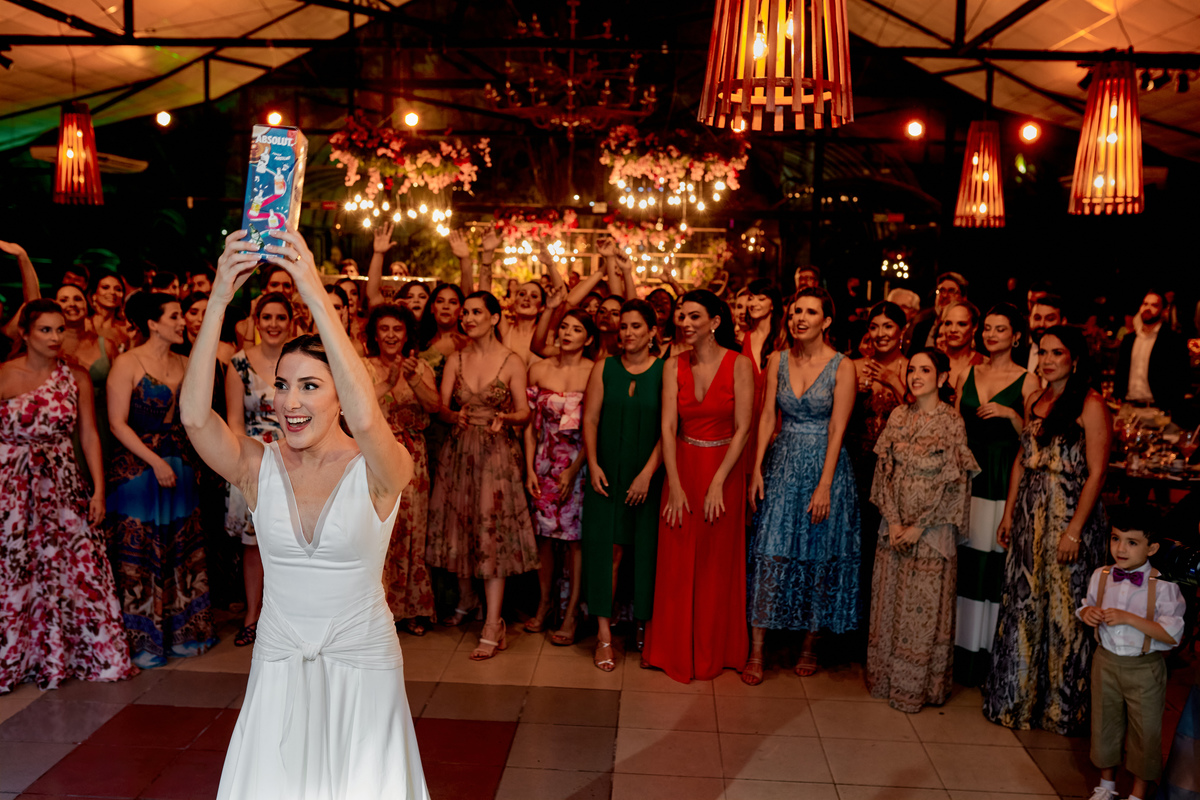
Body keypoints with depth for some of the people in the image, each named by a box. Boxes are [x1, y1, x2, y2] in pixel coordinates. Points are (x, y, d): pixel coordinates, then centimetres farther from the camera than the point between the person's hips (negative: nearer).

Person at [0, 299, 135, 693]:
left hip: (63, 486, 3)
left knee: (79, 567, 3)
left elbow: (90, 436, 4)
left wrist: (99, 489, -1)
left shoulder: (77, 377, 4)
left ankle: (68, 655, 18)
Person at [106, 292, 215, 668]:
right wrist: (156, 462, -14)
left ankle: (182, 631, 22)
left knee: (182, 550, 10)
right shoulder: (127, 363, -8)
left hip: (179, 464, 6)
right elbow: (117, 423, -11)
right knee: (139, 554, 2)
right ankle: (144, 640, 14)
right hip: (137, 466, -5)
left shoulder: (184, 363, 9)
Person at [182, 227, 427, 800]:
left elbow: (365, 418, -37)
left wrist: (316, 295, -39)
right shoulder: (259, 467, -5)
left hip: (363, 668, -2)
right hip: (277, 669, 3)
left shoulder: (379, 472, -15)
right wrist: (219, 300, -31)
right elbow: (194, 415, -23)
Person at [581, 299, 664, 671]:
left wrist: (647, 473, -13)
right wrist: (593, 465, -6)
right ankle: (604, 635, 4)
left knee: (645, 550, 5)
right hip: (607, 474, 1)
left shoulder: (665, 371, -3)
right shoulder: (604, 368, 4)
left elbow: (668, 428, -7)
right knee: (607, 549, -1)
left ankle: (645, 624, 23)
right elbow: (590, 419, 4)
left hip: (647, 476, -1)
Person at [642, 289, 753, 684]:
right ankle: (672, 649, 23)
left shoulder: (739, 364, -8)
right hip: (682, 468, 3)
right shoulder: (674, 366, 0)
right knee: (675, 561, 7)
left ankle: (711, 652, 24)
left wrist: (717, 483, -15)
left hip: (724, 469, -2)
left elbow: (742, 429, -10)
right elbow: (668, 426, -4)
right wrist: (675, 485, -11)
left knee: (716, 564, 7)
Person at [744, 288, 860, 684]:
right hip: (782, 463, 3)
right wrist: (757, 468, -3)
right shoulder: (778, 361, 4)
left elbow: (837, 429, -11)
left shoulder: (841, 367, -8)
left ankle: (809, 645, 23)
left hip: (824, 465, -2)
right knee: (770, 555, -1)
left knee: (819, 558, 6)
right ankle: (757, 650, 5)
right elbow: (767, 416, 4)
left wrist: (824, 486, -15)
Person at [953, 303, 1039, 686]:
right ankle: (959, 647, 14)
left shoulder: (1027, 380, 1)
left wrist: (1010, 414, -16)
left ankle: (987, 653, 9)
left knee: (994, 562, -2)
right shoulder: (968, 374, 11)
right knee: (964, 558, 4)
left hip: (1005, 480, -3)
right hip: (967, 476, 3)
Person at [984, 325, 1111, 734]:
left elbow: (1096, 473, -13)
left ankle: (1061, 704, 19)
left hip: (1070, 514, -6)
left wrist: (1074, 530, -17)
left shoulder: (1091, 405, -10)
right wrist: (1009, 512, 11)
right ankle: (1018, 695, 26)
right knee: (1023, 603, 11)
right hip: (1030, 514, 6)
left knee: (1063, 605, 3)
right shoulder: (1034, 402, 11)